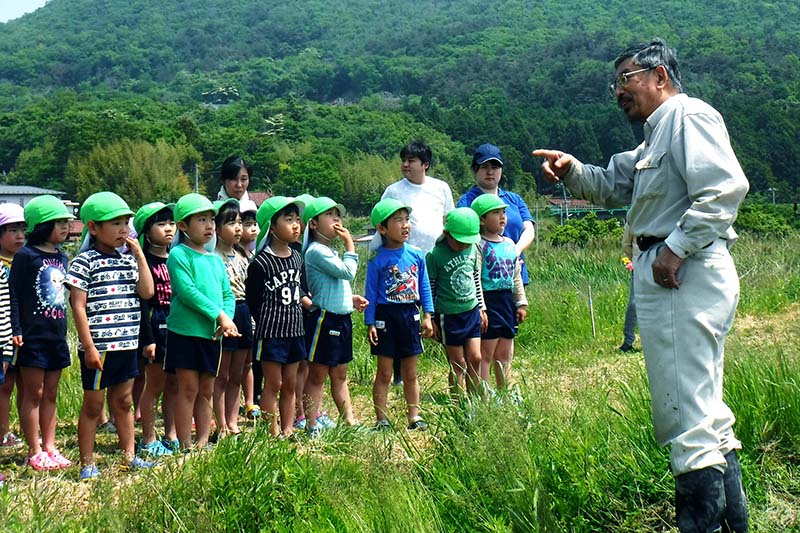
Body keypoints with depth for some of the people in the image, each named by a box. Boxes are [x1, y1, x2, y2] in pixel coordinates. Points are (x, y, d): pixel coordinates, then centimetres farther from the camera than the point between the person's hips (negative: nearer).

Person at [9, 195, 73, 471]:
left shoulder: (62, 257, 11)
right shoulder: (25, 256, -10)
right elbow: (13, 295, -11)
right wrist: (16, 331, -16)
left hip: (57, 335, 7)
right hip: (32, 335, -7)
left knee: (50, 394, 12)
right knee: (33, 394, 1)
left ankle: (49, 448, 19)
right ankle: (34, 452, 8)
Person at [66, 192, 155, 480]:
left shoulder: (128, 261, 10)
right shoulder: (84, 262, -9)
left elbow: (147, 292, -2)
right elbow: (78, 307, -12)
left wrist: (139, 255, -3)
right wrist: (89, 347, -16)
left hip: (127, 345, 6)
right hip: (99, 347, -6)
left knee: (124, 402, 16)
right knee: (93, 406, 4)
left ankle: (129, 456, 25)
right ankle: (87, 464, 12)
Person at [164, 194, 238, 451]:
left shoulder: (215, 259, 14)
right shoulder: (179, 254, -8)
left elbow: (228, 294, 12)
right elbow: (187, 291, -18)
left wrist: (227, 319, -8)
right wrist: (219, 315, -19)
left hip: (212, 334, 6)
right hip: (186, 331, -6)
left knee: (206, 391, 11)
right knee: (188, 389, -3)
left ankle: (203, 443, 18)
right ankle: (185, 447, 2)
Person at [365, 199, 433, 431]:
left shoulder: (416, 255, 3)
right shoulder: (377, 260, -8)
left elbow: (424, 287, 10)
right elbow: (371, 294, -5)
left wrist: (427, 315, 5)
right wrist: (370, 324, -7)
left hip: (410, 316, 4)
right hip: (385, 317, -3)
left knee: (410, 374, 11)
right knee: (384, 373, 3)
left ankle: (414, 416, 19)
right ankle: (381, 419, 9)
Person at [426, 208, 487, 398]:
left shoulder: (473, 249, 2)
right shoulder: (435, 256, -14)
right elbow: (429, 289, -8)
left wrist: (482, 308, 16)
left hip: (472, 311, 5)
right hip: (449, 316, -5)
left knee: (475, 359, 4)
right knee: (458, 364, 2)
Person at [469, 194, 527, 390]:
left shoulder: (509, 244, 13)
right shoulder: (479, 245, -10)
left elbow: (516, 277, 18)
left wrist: (521, 303, 15)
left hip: (507, 301, 7)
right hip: (489, 302, -7)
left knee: (504, 355, 15)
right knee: (486, 353, -4)